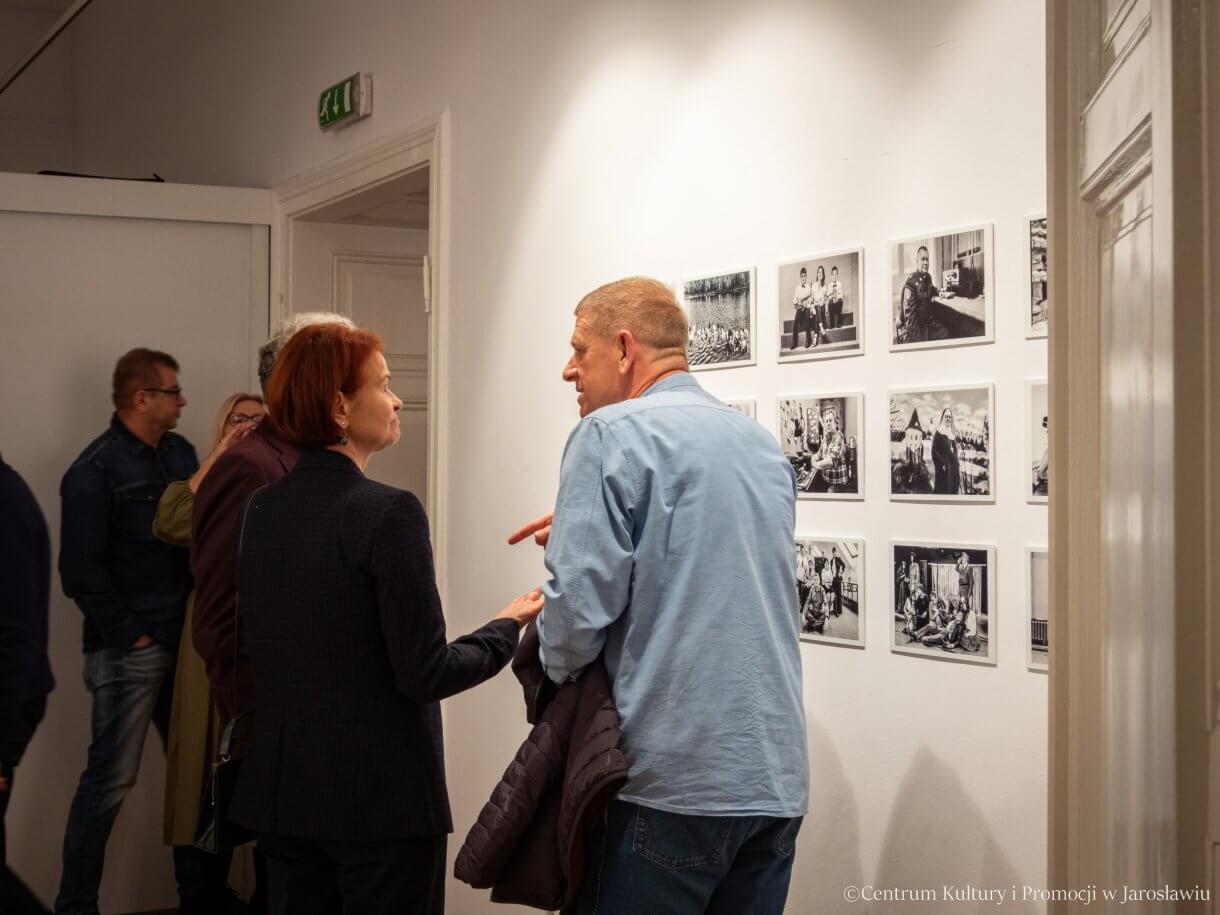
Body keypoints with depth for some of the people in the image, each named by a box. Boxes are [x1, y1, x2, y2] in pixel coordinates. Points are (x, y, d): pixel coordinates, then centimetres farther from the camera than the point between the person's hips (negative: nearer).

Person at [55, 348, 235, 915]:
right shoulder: (95, 471, -9)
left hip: (184, 643, 7)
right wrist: (131, 633, -11)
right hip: (128, 653, -7)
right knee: (111, 778, -2)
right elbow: (81, 571, -11)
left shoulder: (180, 453, 10)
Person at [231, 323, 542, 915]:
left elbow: (257, 647, 11)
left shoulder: (261, 509, 3)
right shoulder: (388, 512, -17)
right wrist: (508, 628, -1)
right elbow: (425, 673, -16)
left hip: (281, 792, 7)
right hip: (381, 798, -6)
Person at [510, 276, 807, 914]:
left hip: (670, 779, -7)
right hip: (776, 780, 7)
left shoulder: (612, 435, -8)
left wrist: (555, 665, 5)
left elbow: (578, 606, -16)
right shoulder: (764, 446, 13)